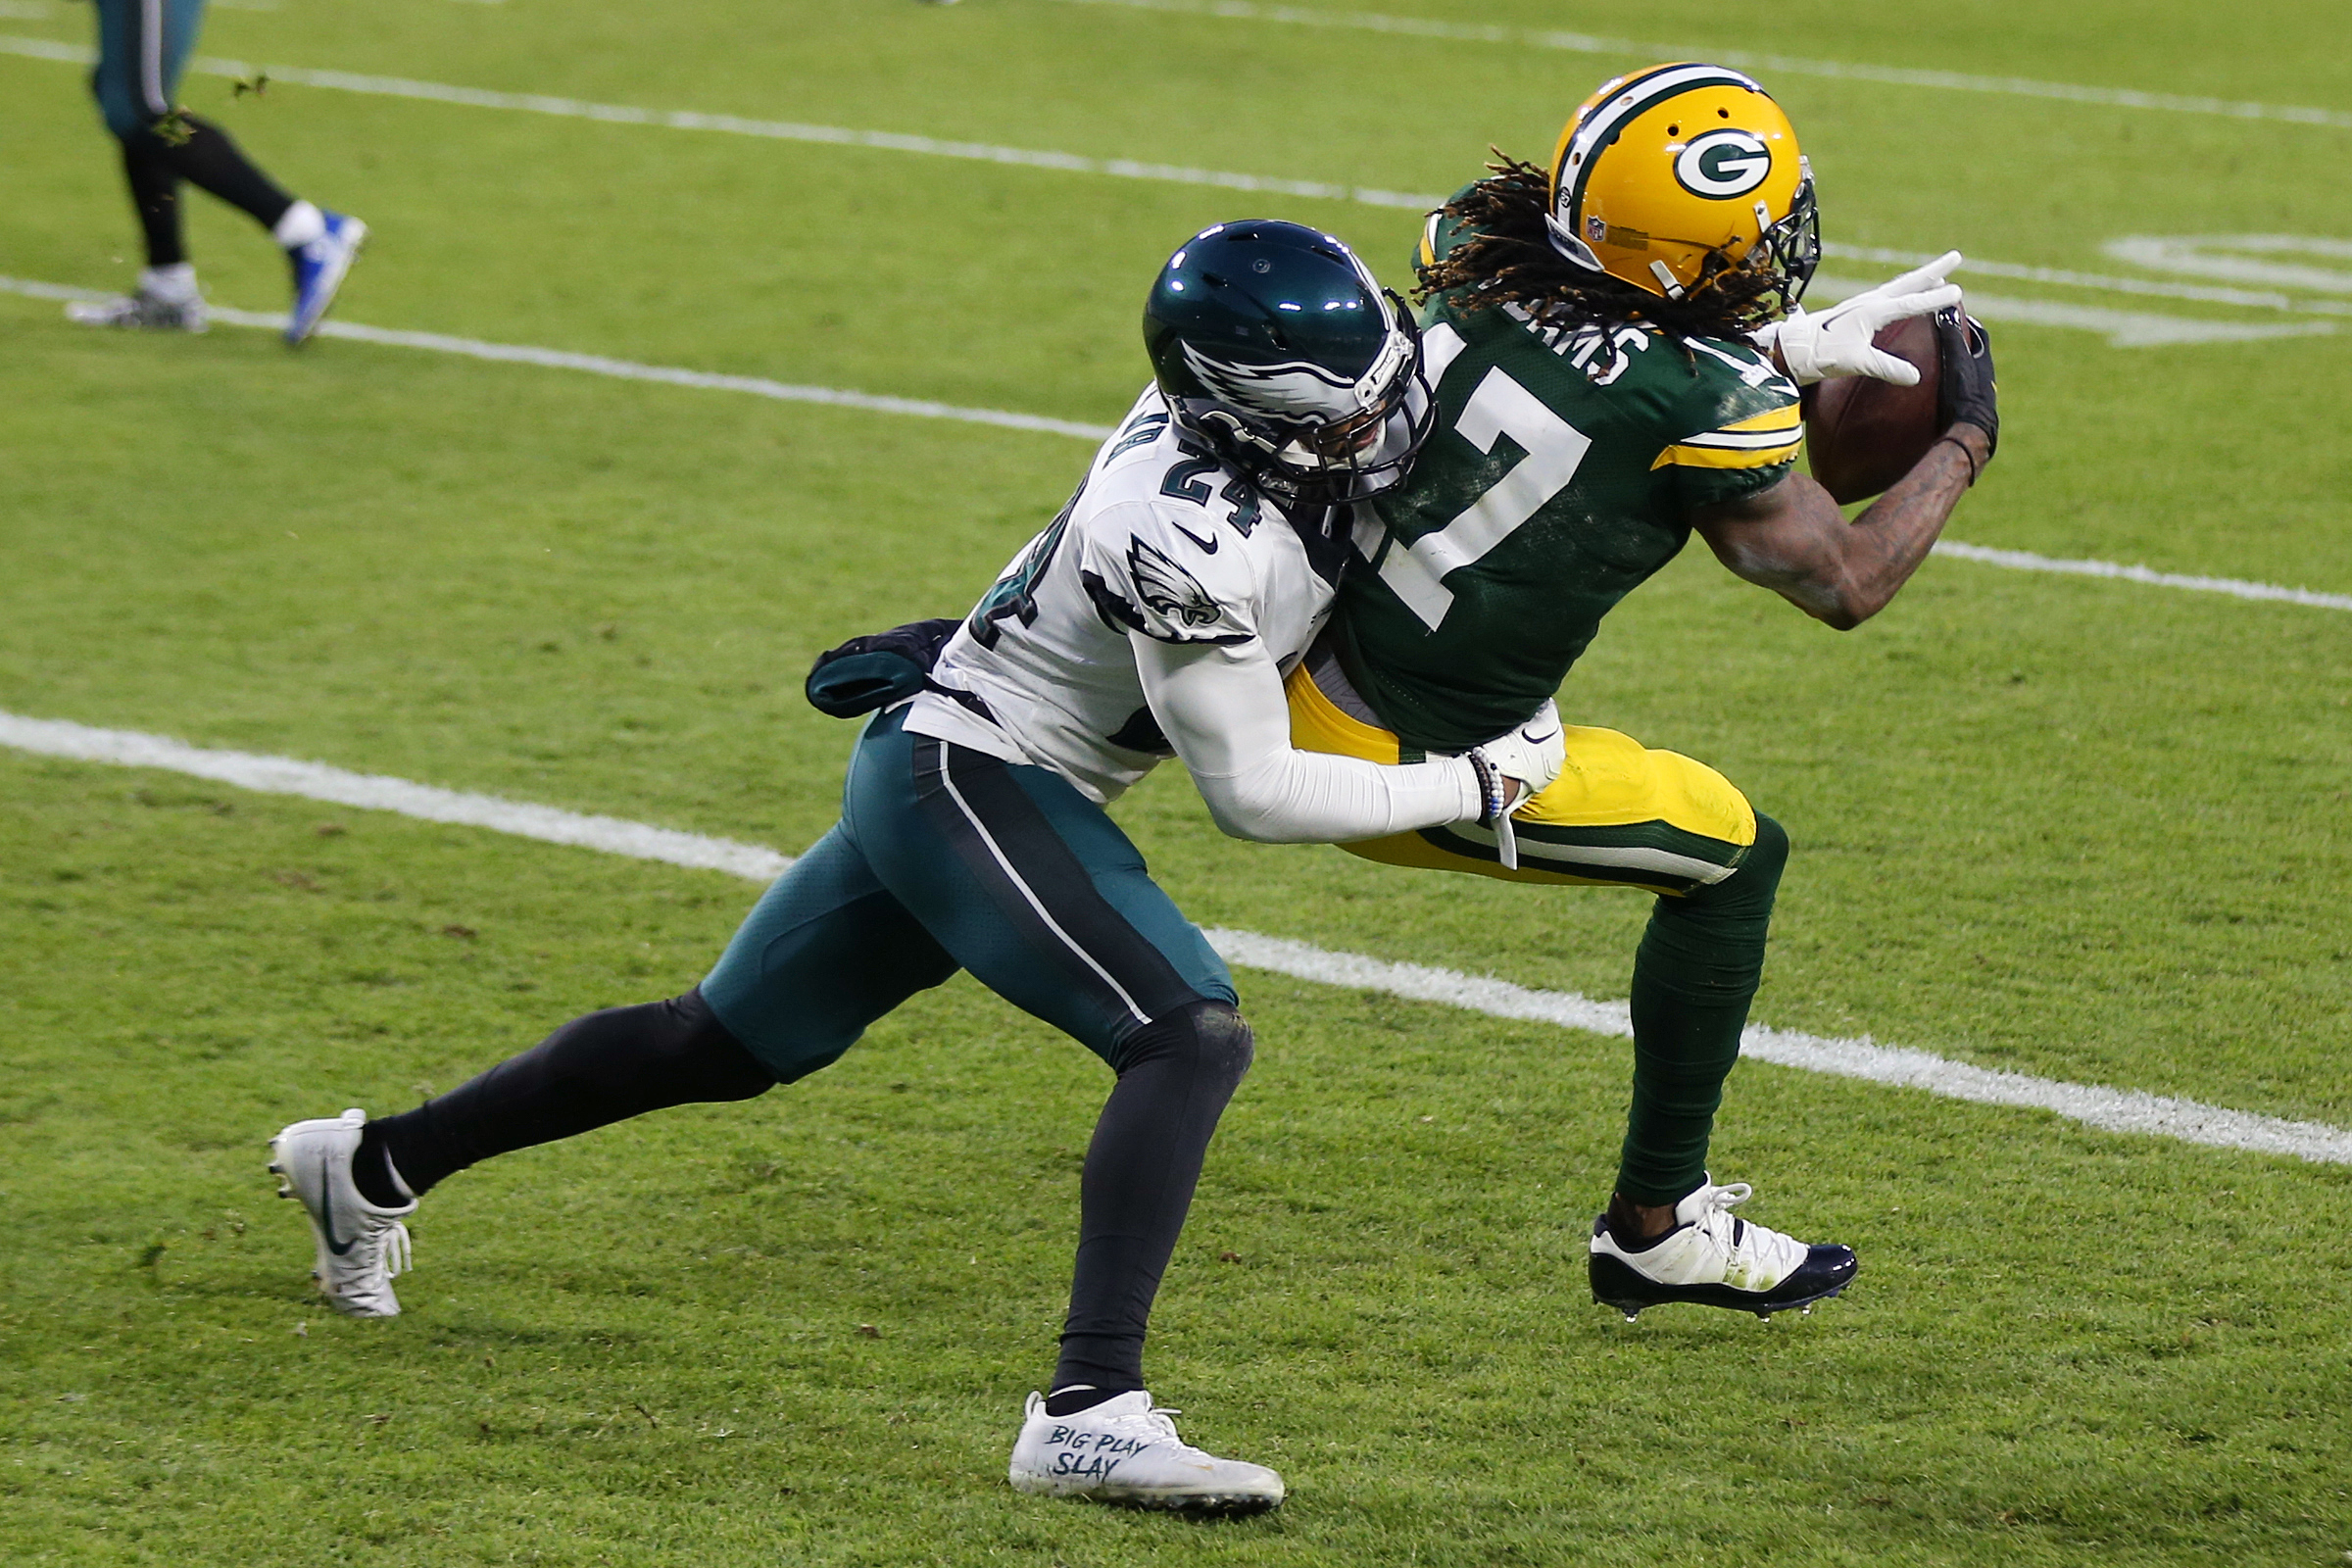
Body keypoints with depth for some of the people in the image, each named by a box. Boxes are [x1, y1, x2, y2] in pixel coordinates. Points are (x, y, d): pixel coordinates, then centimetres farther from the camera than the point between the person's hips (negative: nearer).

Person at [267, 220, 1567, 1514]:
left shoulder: (1216, 404, -7)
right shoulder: (1193, 540, -30)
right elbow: (1253, 794, -22)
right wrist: (1474, 785, -15)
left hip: (937, 766, 10)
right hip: (969, 783, -10)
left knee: (720, 1046, 23)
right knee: (1191, 1040, -23)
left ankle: (373, 1163, 39)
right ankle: (1088, 1412, -29)